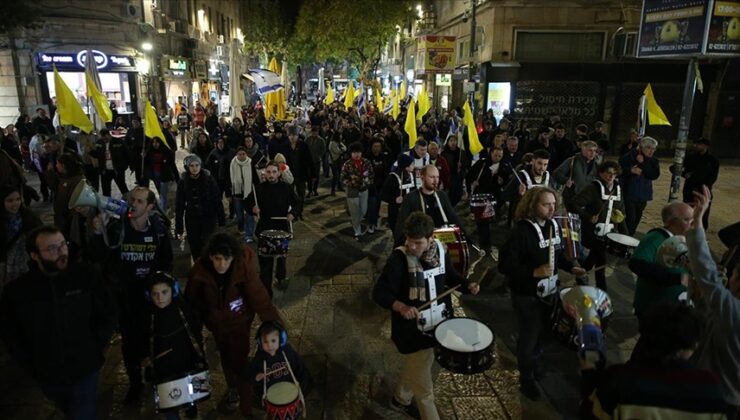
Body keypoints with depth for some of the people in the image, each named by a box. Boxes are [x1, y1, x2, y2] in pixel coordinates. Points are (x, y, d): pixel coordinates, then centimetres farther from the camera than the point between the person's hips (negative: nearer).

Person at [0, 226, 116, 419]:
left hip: (85, 371, -2)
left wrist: (95, 350, -8)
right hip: (47, 376, 3)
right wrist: (30, 364, 1)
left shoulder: (87, 275, -16)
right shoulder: (17, 290, -12)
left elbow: (108, 314, -6)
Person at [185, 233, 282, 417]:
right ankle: (232, 388, 52)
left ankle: (246, 409, 19)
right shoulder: (200, 269, -25)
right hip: (216, 323, 3)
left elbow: (259, 297, -31)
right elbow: (191, 298, -8)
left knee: (241, 362, 1)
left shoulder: (243, 267, -31)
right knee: (226, 357, 25)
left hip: (240, 322, -3)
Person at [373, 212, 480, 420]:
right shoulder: (399, 259, -24)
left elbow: (450, 276, 10)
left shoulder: (440, 250, -6)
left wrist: (467, 284, -10)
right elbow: (379, 293, -25)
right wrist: (400, 306, -43)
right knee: (424, 388, 4)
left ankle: (401, 400, 55)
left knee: (415, 368, 29)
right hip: (412, 330, -6)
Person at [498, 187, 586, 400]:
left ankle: (533, 361, 48)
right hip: (526, 295, -7)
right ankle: (526, 378, 29)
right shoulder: (521, 231, -25)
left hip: (548, 291, 7)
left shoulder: (553, 226, -1)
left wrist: (571, 267, 0)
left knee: (541, 331, 22)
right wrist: (533, 272, -34)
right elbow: (505, 265, -27)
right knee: (528, 336, 8)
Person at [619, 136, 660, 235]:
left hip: (642, 195, 5)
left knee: (636, 220, 10)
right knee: (629, 218, -12)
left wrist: (643, 164, -17)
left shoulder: (654, 161, 6)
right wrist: (631, 170, -22)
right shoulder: (630, 156, -6)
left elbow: (654, 175, -9)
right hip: (628, 194, -5)